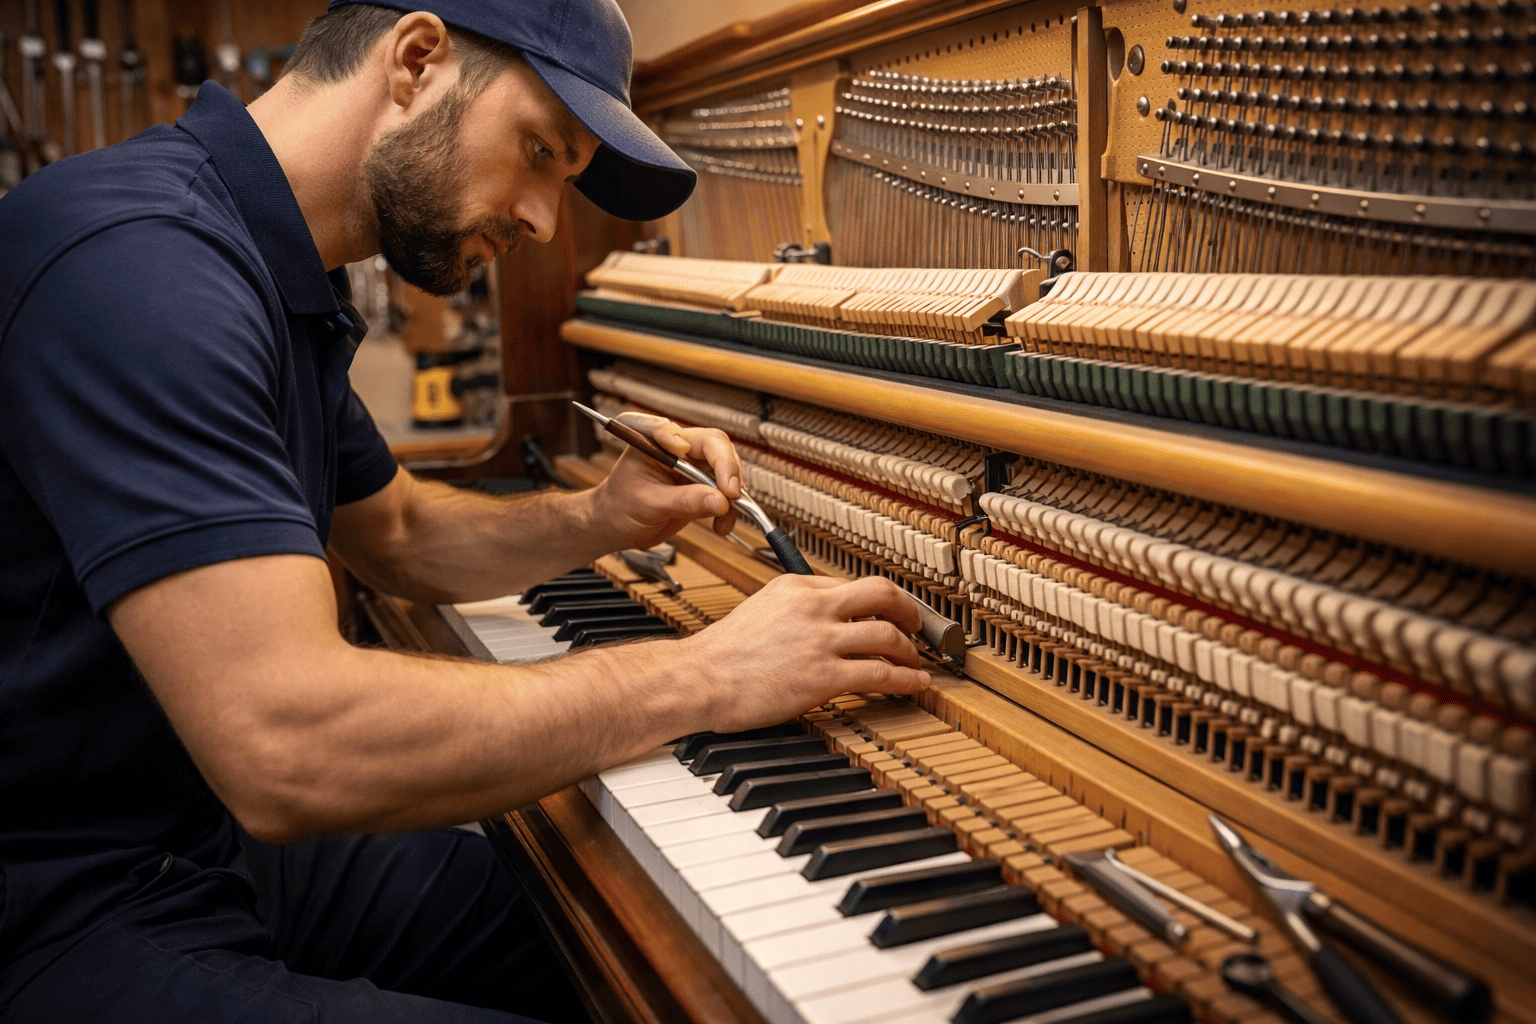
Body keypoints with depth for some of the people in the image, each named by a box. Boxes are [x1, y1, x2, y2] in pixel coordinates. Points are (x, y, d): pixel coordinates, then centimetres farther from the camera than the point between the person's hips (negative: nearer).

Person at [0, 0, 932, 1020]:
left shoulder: (276, 286, 8)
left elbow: (399, 533, 21)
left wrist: (597, 520, 2)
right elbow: (289, 744, -35)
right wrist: (701, 678, -25)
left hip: (218, 838, 9)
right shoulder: (138, 256, -26)